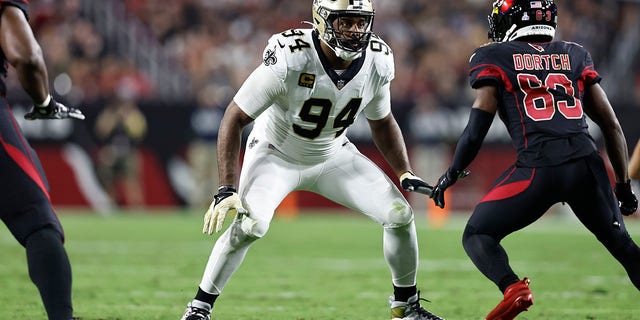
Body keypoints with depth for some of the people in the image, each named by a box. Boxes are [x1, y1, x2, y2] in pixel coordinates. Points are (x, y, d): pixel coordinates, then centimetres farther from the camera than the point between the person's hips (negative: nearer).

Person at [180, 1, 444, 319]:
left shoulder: (377, 63, -17)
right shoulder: (289, 59, -33)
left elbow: (382, 122, 5)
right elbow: (234, 119, -26)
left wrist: (405, 174, -5)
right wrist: (226, 189, -30)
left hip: (333, 154, 5)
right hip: (277, 155, -5)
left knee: (400, 215, -6)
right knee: (250, 224, -29)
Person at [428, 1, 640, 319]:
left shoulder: (495, 57, 11)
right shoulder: (575, 56, 21)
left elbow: (477, 127, 2)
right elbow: (611, 124, 18)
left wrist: (452, 173, 15)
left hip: (538, 167, -3)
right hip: (586, 162, 3)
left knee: (477, 235, 12)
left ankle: (512, 287, -17)